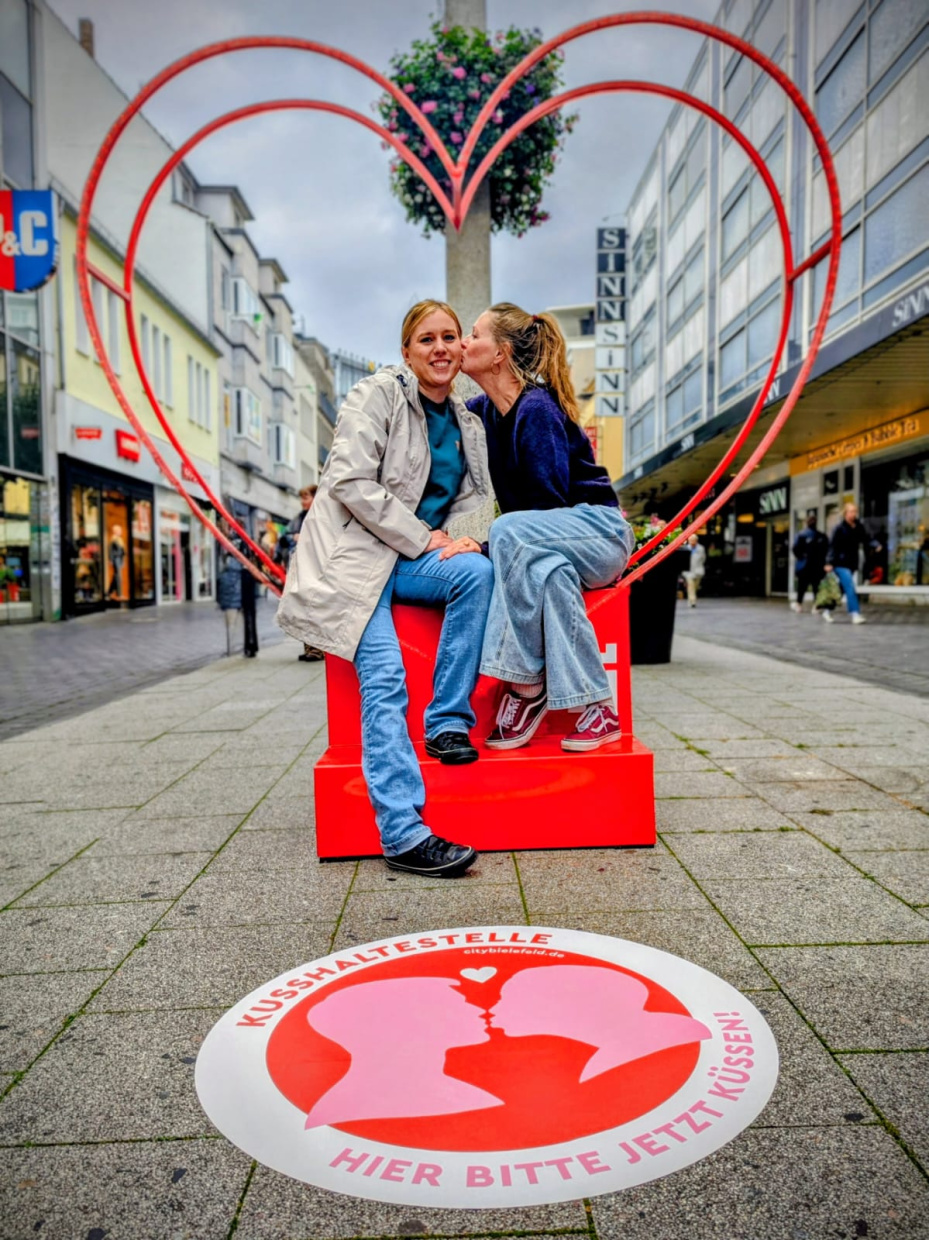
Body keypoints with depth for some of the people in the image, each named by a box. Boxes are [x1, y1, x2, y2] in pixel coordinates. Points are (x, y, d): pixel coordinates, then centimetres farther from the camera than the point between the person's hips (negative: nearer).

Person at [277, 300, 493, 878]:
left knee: (478, 572, -27)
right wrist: (421, 538, -14)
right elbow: (351, 482, -13)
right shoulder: (379, 394, -3)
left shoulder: (468, 424, 16)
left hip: (415, 557, 6)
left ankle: (448, 722, -16)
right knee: (384, 679, -21)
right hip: (353, 553, -5)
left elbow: (473, 500, 16)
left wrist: (467, 537, -8)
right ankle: (405, 833, -24)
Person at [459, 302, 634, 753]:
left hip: (599, 532, -6)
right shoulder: (481, 410, 6)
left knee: (509, 533, -33)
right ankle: (595, 708, -26)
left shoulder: (535, 409, -17)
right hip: (552, 544, 6)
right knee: (547, 573, -31)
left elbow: (548, 502, -22)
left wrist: (482, 540, -25)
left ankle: (527, 686, -26)